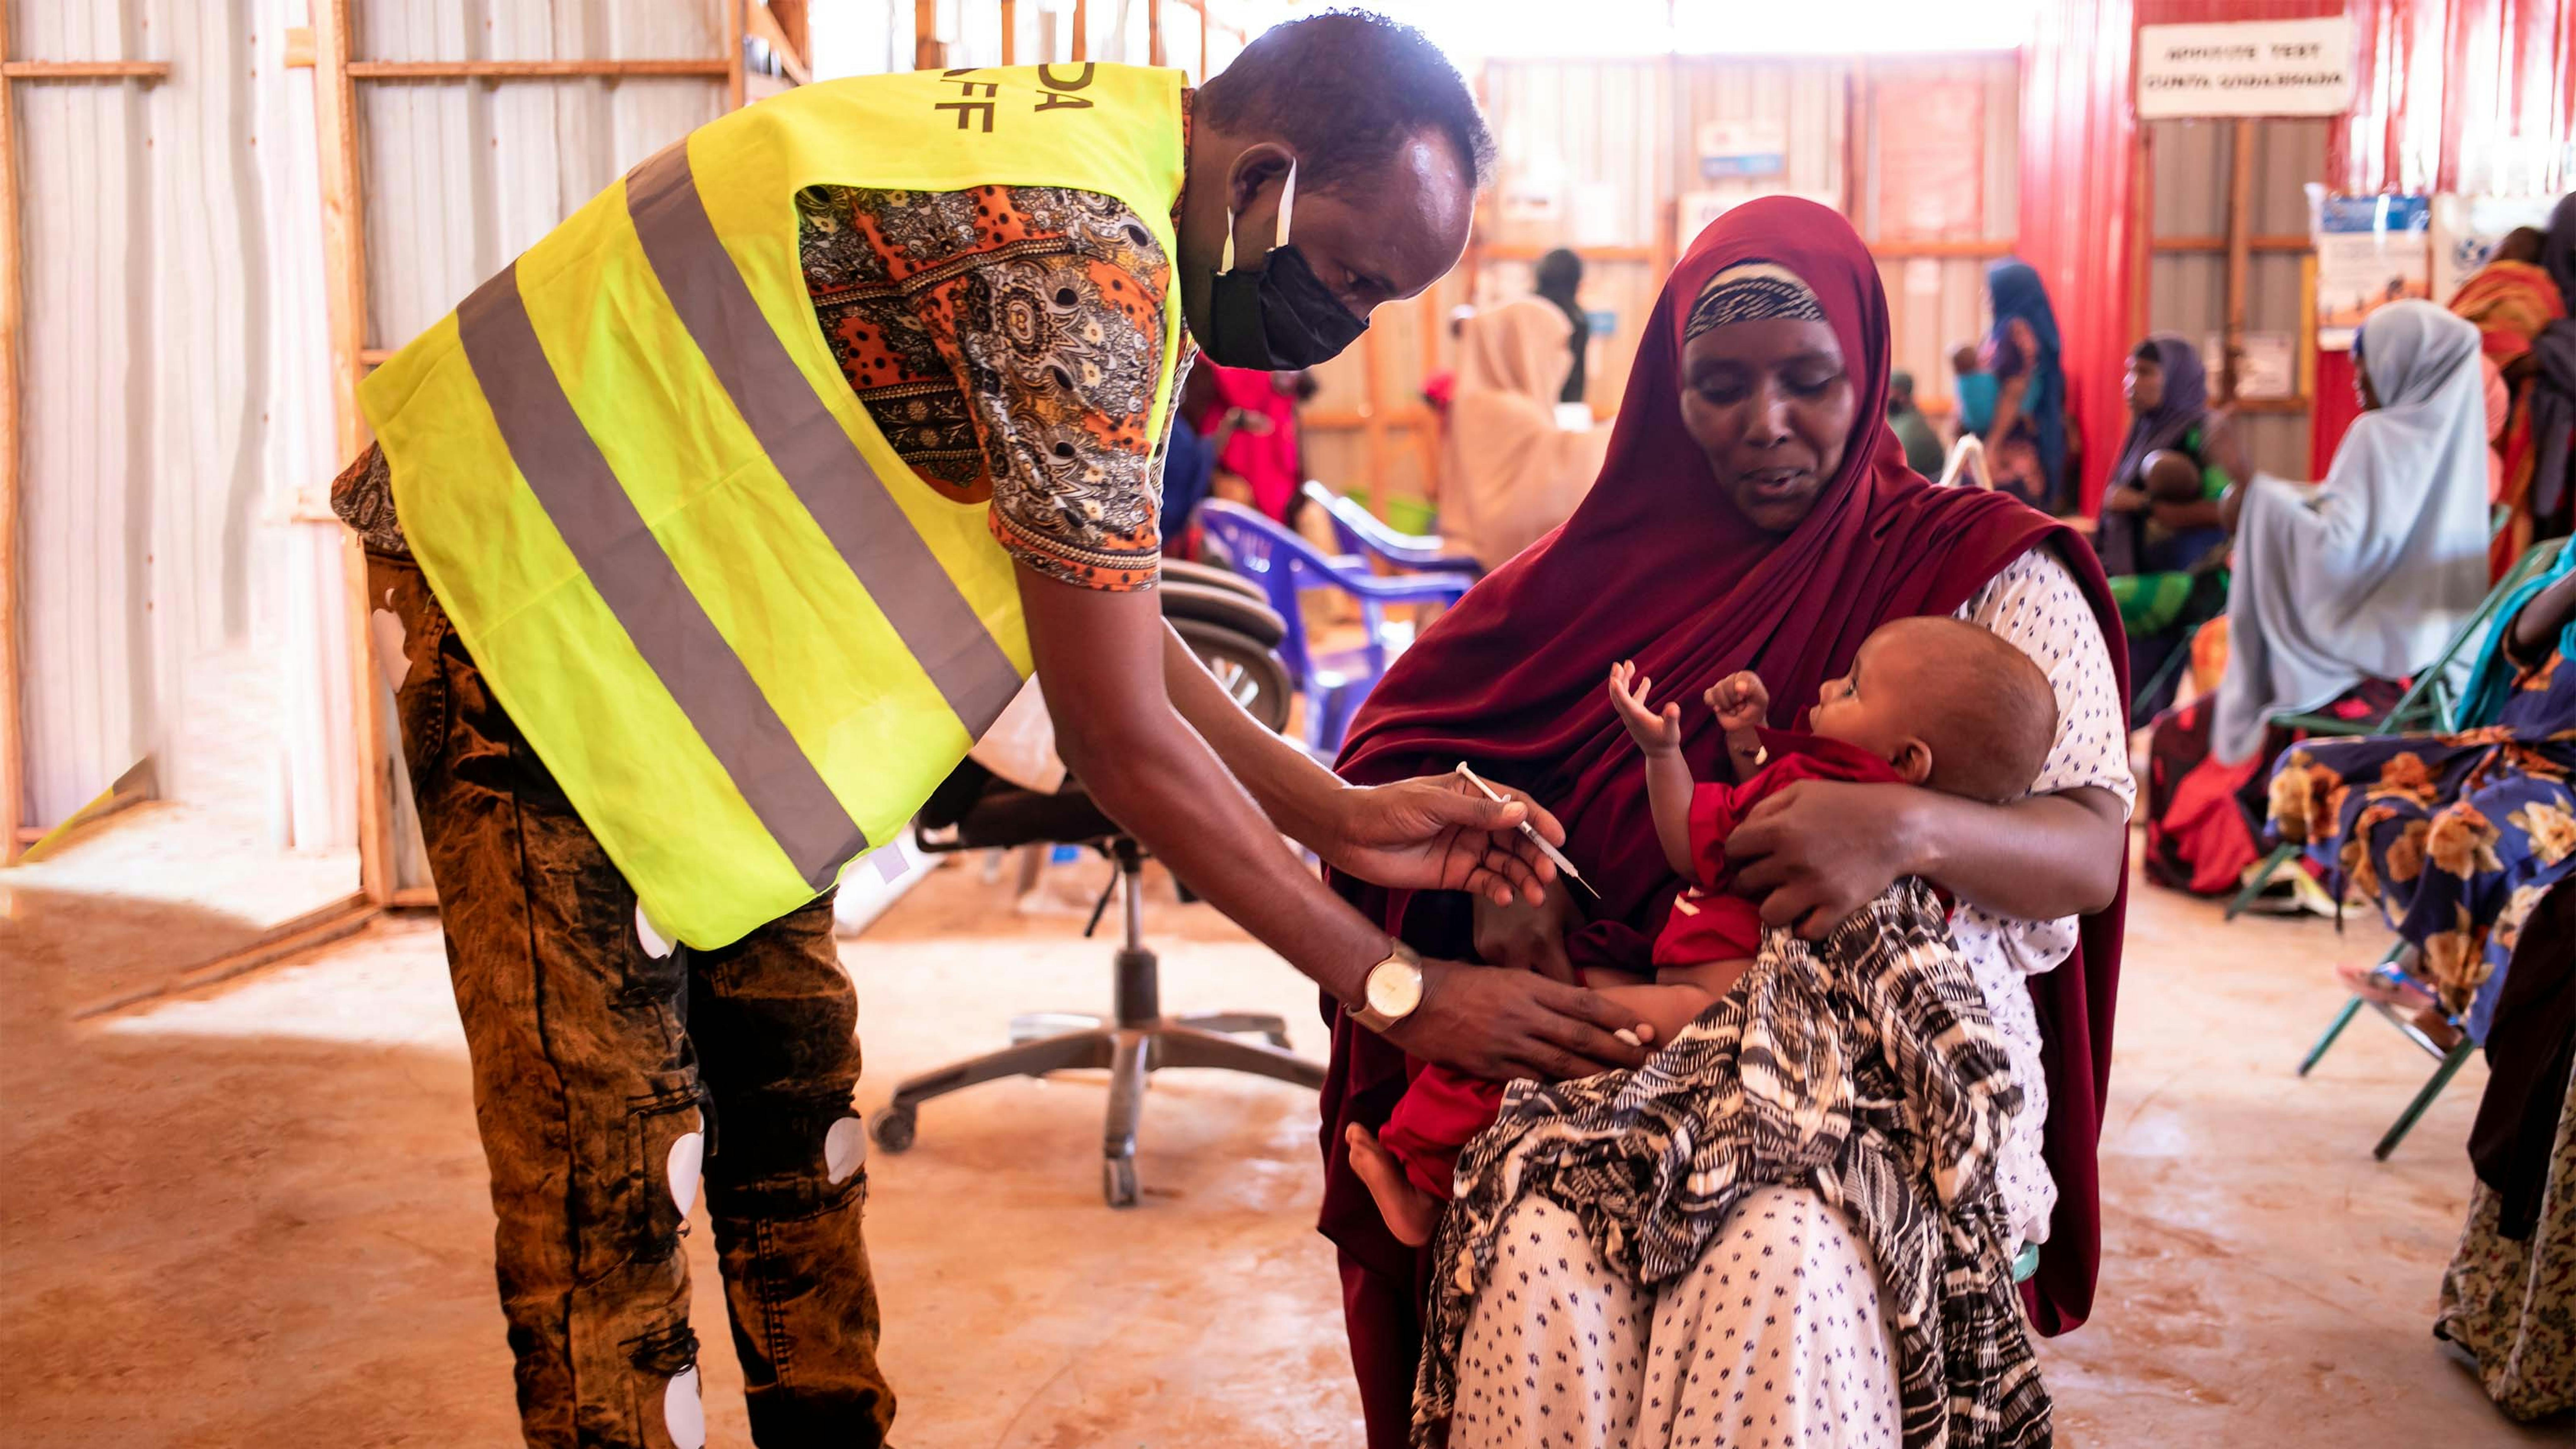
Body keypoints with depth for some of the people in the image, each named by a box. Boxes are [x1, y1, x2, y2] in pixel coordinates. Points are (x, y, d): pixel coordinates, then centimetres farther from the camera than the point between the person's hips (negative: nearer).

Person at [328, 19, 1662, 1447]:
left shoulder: (1099, 160, 3)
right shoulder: (1081, 260, -29)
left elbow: (1109, 618, 5)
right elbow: (1121, 738, -25)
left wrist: (1337, 815, -1)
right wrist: (1394, 989, -18)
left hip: (669, 571, 10)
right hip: (528, 576, -10)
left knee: (789, 1067, 13)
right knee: (611, 1133, -5)